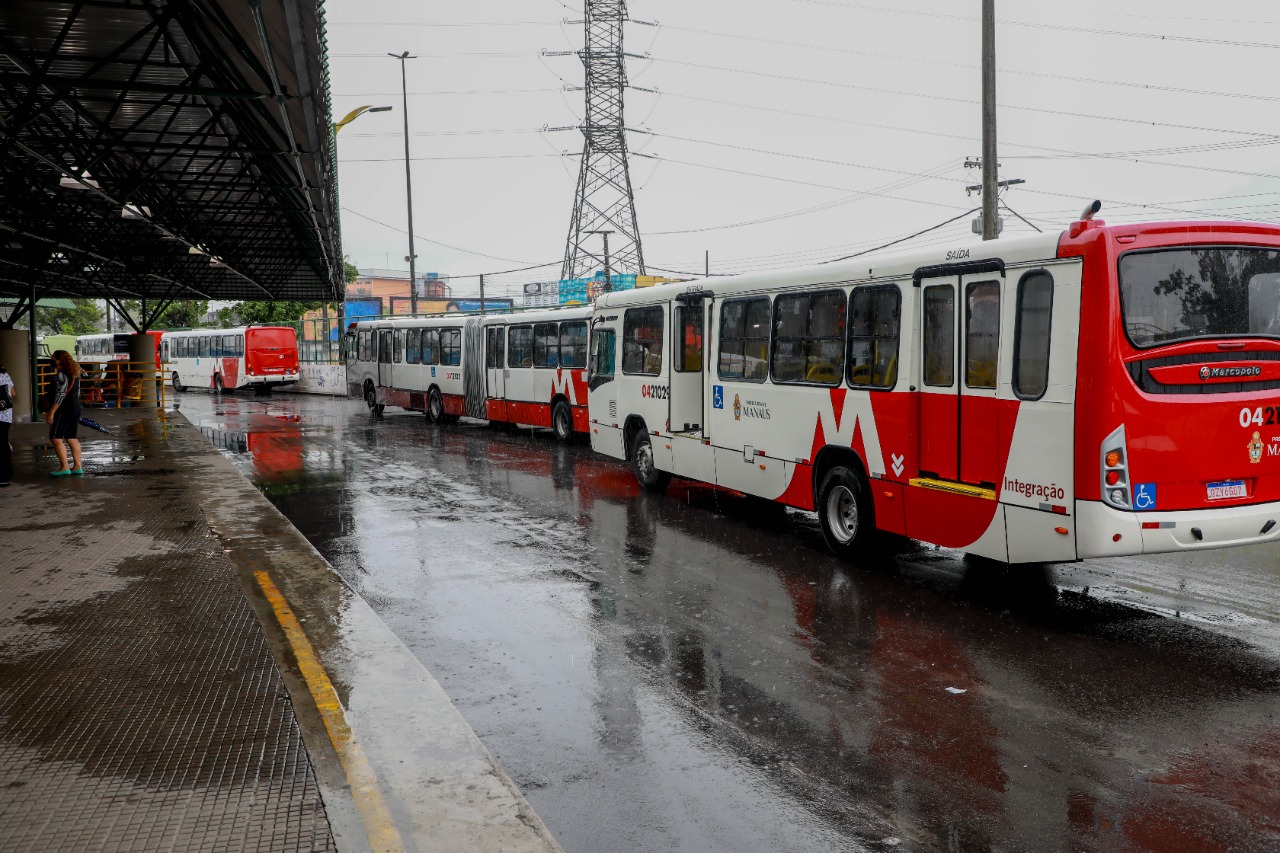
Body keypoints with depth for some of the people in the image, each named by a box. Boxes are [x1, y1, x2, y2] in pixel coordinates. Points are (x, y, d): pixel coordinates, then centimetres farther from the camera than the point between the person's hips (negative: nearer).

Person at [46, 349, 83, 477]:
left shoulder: (62, 375, -15)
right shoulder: (74, 373, 13)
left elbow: (61, 395, -20)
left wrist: (51, 412, -18)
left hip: (64, 409, -9)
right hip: (75, 408, 9)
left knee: (56, 438, -4)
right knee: (72, 439, 13)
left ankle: (65, 468, -7)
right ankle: (78, 467, 13)